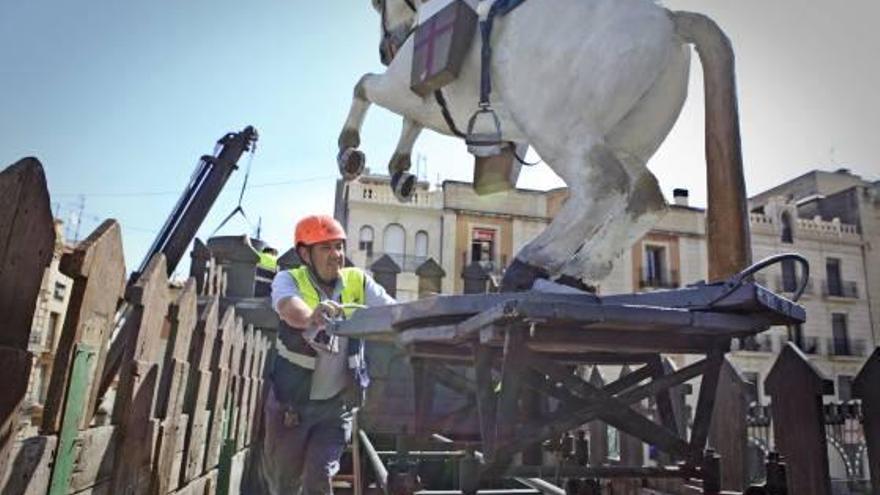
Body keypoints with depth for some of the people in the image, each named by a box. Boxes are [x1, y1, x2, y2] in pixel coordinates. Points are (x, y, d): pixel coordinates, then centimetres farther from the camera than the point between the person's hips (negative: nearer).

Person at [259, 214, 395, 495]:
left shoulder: (358, 282, -5)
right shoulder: (289, 280, -12)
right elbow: (290, 309, -34)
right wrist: (312, 316, -57)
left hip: (336, 405, 1)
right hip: (291, 402, 0)